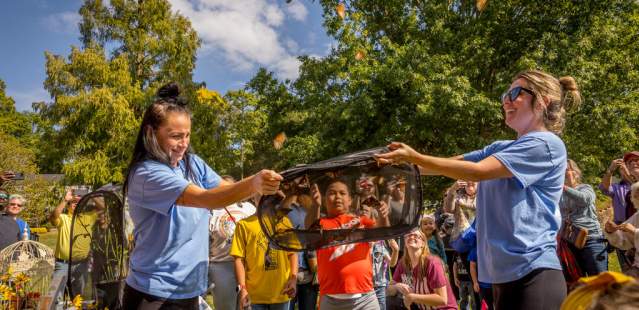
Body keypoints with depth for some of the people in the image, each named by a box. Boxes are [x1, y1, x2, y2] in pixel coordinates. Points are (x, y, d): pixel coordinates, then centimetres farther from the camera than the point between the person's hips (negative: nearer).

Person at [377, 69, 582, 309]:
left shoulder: (546, 144, -10)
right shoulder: (499, 149, 16)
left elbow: (476, 171, -17)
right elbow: (452, 164, 8)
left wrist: (415, 157, -17)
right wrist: (400, 162, -3)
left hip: (532, 274, -7)